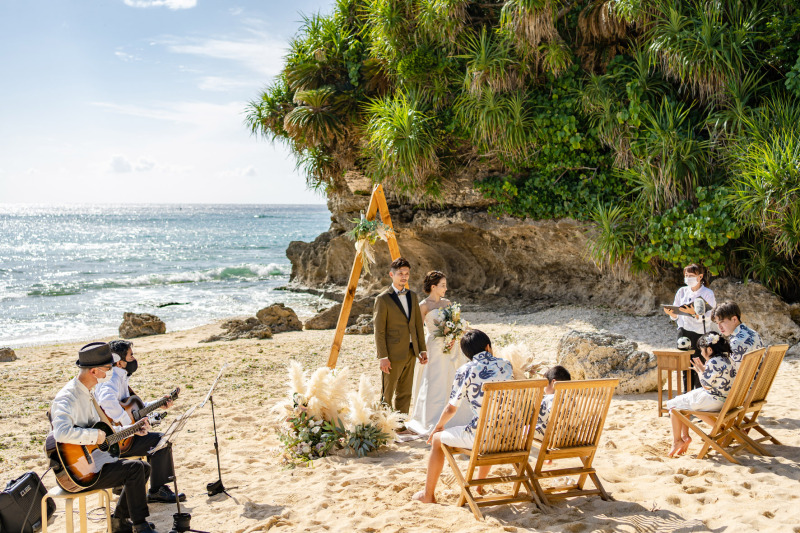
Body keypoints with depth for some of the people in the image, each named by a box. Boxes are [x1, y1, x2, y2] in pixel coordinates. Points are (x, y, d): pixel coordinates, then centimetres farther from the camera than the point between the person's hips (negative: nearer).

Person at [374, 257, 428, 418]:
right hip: (392, 355, -6)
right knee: (387, 395, 4)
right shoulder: (383, 299, -10)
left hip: (410, 353, 6)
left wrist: (422, 349, 8)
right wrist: (382, 357, -15)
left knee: (405, 394, 14)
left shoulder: (412, 296, 10)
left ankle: (400, 425, 24)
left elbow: (418, 325, 13)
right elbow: (379, 331, -11)